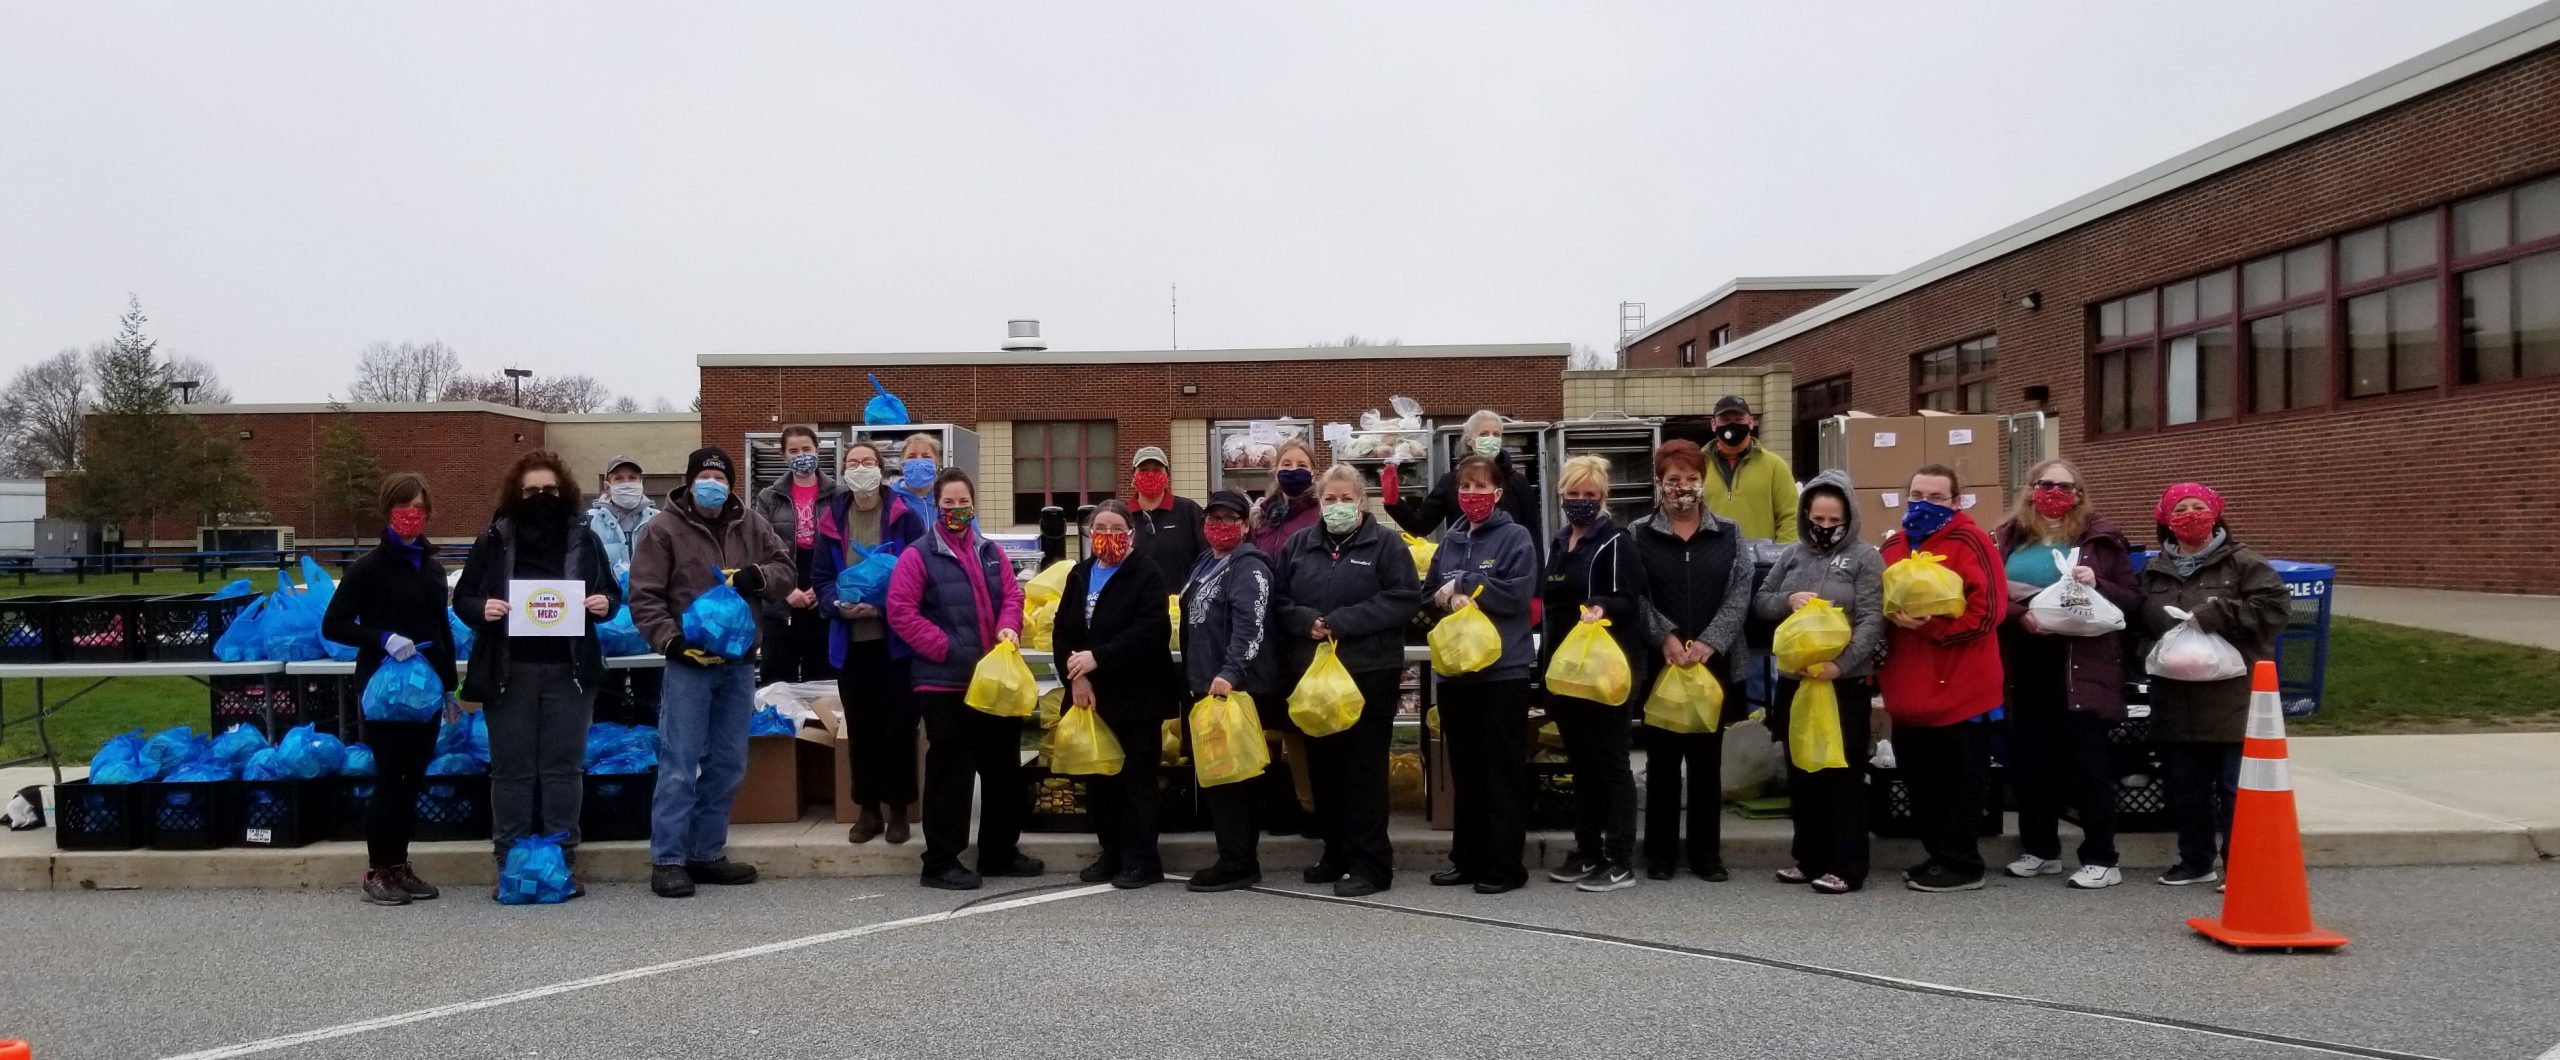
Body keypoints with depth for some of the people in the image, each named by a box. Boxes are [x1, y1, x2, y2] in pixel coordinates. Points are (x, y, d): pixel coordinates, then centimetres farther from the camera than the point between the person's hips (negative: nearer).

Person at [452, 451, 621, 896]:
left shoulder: (584, 539, 7)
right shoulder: (494, 540, 4)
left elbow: (611, 593, 14)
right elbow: (463, 597, 8)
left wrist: (605, 603, -8)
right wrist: (482, 608, -13)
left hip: (569, 671, 1)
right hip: (509, 671, -1)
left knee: (564, 766, 5)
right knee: (512, 768, 4)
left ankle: (563, 860, 12)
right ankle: (510, 863, 12)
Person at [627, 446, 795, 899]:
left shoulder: (751, 525, 9)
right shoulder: (662, 531, -3)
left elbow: (786, 569, 10)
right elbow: (644, 598, -5)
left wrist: (757, 576, -11)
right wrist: (672, 640, -17)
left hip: (739, 662, 5)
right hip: (688, 661, -5)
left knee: (728, 764, 11)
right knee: (679, 763, -5)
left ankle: (707, 853, 22)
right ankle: (667, 860, 2)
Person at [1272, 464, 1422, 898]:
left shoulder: (1386, 544, -1)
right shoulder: (1299, 545, 12)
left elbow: (1404, 599, -10)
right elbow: (1279, 600, 11)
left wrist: (1342, 621, -15)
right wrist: (1307, 621, -11)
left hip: (1369, 672, -5)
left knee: (1365, 768, -2)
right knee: (1322, 765, 10)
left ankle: (1369, 863, 2)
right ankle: (1335, 851, 23)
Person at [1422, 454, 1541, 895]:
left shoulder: (1516, 537, -3)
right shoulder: (1449, 541, 13)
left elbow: (1517, 594, -15)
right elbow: (1429, 595, 12)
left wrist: (1461, 587, -8)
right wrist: (1452, 600, -9)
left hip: (1503, 670, -6)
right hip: (1455, 669, 6)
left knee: (1503, 769, -1)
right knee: (1464, 769, 12)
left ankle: (1505, 863, 5)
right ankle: (1467, 858, 21)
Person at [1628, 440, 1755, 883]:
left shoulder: (1729, 534, 8)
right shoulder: (1638, 536, 4)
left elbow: (1740, 593, -1)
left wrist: (1709, 642, -13)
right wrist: (1665, 637, -17)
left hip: (1714, 663, 1)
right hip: (1659, 664, -1)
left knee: (1707, 762, 8)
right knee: (1662, 761, 5)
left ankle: (1707, 852, 16)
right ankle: (1660, 852, 14)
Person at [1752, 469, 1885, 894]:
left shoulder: (1864, 557, -4)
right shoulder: (1792, 555, 11)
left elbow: (1871, 621, -12)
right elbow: (1759, 603, 14)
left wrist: (1840, 664, -25)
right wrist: (1787, 600, -8)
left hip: (1845, 683, -5)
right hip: (1794, 681, 5)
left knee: (1843, 774, 0)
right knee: (1801, 773, 12)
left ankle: (1846, 866, 5)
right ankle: (1809, 858, 23)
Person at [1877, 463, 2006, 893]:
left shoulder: (1969, 542, -8)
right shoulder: (1893, 545, 13)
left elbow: (1987, 609, -16)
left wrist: (1930, 626, -22)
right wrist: (1889, 614, 1)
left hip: (1956, 688, -7)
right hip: (1908, 689, 7)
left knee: (1958, 778, 1)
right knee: (1919, 777, 14)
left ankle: (1961, 865, 11)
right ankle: (1938, 855, 26)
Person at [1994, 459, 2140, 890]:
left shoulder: (2101, 538, 2)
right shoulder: (2009, 538, 9)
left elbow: (2133, 600, 2)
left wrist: (2097, 586, -16)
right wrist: (2020, 615, -15)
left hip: (2081, 668, -4)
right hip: (2027, 667, 4)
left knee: (2087, 763, -1)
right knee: (2029, 760, 10)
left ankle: (2101, 859, 6)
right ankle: (2040, 850, 23)